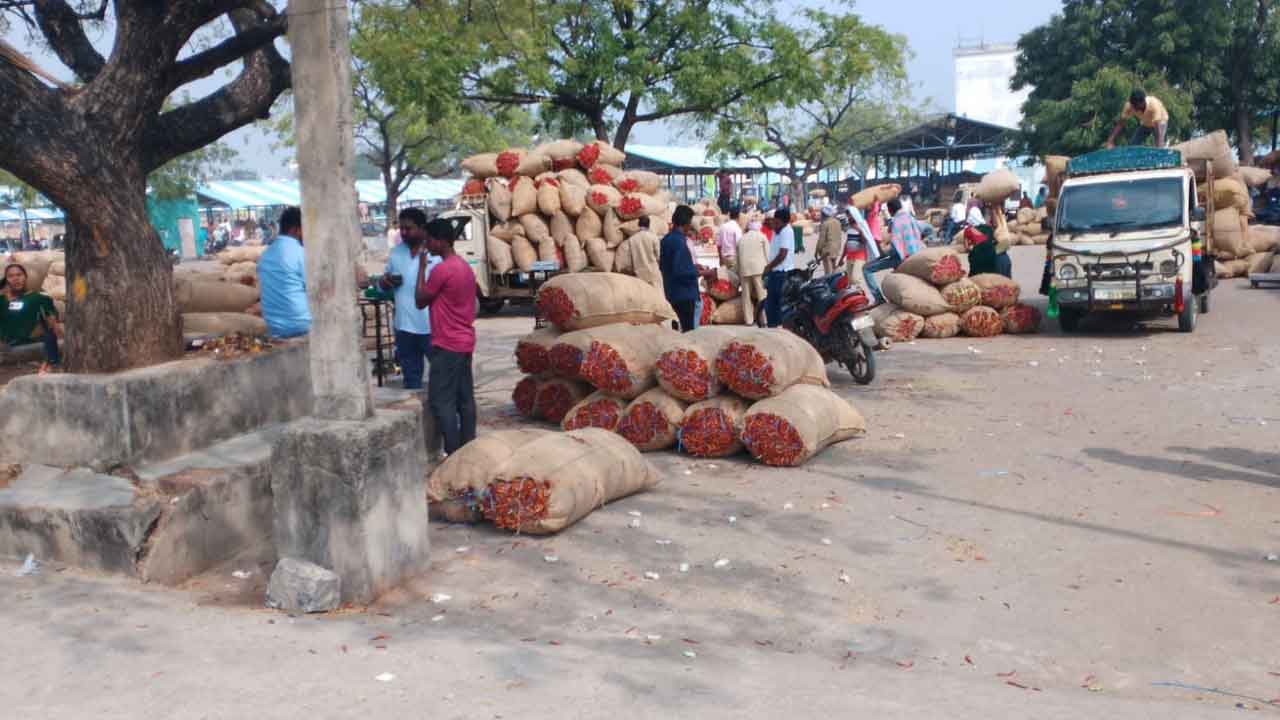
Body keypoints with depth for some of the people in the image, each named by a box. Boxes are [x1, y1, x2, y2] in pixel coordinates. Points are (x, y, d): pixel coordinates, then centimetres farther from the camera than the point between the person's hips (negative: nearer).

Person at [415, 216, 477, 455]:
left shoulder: (441, 269, -17)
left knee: (441, 400, -5)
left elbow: (421, 301, -7)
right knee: (465, 398, 10)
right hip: (465, 342, 9)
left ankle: (454, 453, -5)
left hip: (447, 345, -9)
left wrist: (422, 267, -2)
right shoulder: (464, 266, 12)